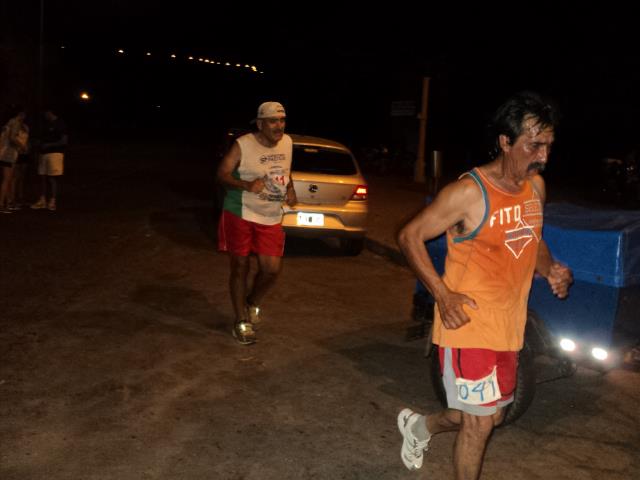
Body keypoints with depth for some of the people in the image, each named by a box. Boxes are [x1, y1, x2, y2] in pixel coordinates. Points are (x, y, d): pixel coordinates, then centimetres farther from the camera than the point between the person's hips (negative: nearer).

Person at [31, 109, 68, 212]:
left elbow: (64, 141, -10)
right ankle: (42, 200, 10)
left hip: (55, 153, -7)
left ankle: (52, 202, -4)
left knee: (52, 178, -7)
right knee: (43, 177, 6)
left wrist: (48, 145, -12)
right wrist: (40, 144, 7)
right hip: (44, 153, 7)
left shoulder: (60, 124, -5)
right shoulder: (46, 124, 18)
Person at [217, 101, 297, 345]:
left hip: (271, 218, 5)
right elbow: (222, 173, -14)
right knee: (240, 268, 5)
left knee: (272, 269, 1)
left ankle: (253, 303, 33)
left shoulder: (287, 142, 3)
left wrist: (290, 189, 1)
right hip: (240, 215, -4)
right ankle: (241, 322, 21)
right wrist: (246, 185, -31)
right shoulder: (243, 145, -15)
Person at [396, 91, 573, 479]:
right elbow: (410, 236, -14)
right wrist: (443, 295, -21)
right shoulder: (469, 192, -19)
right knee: (480, 421, 2)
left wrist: (552, 270, -2)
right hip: (468, 325, -7)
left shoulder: (536, 186, 4)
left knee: (490, 416, 20)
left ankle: (419, 425, 44)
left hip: (509, 327, 8)